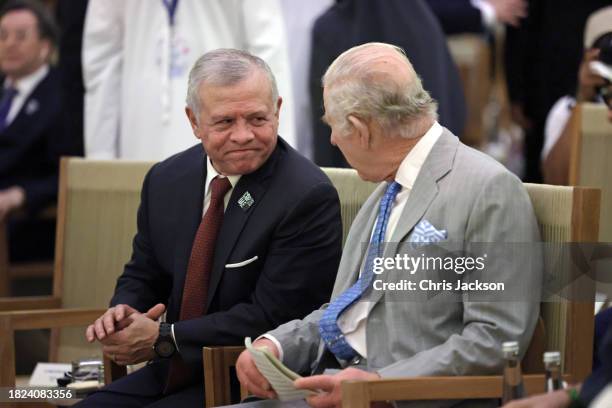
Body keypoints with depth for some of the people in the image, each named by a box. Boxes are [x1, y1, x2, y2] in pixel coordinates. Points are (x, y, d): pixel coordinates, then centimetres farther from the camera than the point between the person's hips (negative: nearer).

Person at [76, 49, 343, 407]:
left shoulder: (309, 197, -15)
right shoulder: (166, 180, 6)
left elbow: (271, 317, -17)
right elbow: (142, 277, 18)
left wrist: (162, 338, -16)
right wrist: (122, 312, -6)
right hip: (172, 376, 7)